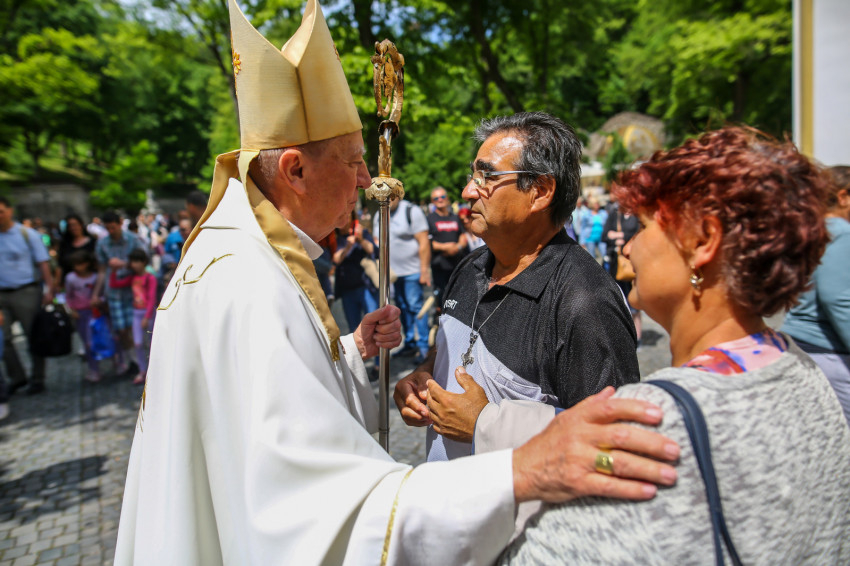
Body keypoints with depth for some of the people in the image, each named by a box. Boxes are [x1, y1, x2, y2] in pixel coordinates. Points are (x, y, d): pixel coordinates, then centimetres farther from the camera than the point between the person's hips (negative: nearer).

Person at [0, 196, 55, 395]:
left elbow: (43, 263, -3)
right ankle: (17, 377, 17)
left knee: (34, 336, 3)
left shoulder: (27, 234, -1)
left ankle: (37, 381, 14)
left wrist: (49, 289, -11)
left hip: (25, 293, -3)